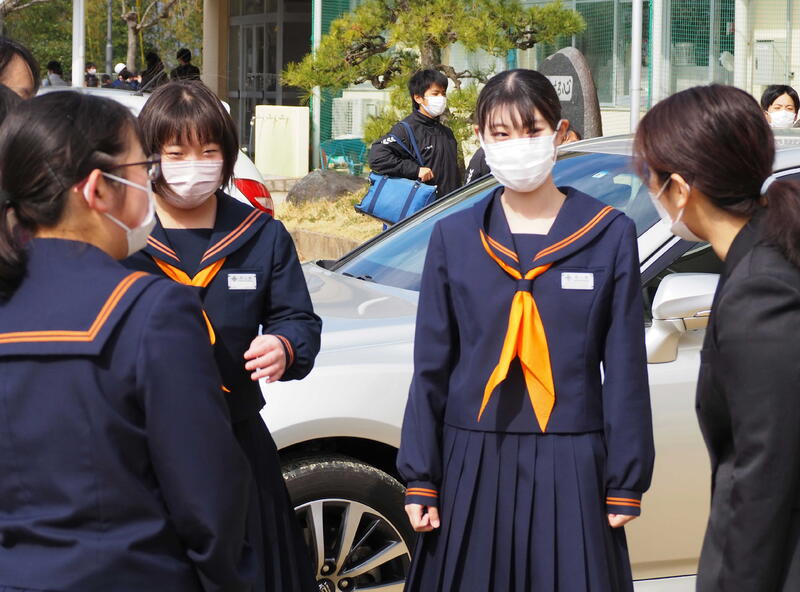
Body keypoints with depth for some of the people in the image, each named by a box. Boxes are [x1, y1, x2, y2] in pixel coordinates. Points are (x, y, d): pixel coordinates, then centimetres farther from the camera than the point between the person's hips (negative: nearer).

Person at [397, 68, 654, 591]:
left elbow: (625, 371, 0)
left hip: (569, 469, -1)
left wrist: (626, 484, -2)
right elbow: (431, 368, 6)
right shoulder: (454, 238, 4)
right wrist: (420, 480, 3)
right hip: (473, 466, 2)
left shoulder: (609, 235, -1)